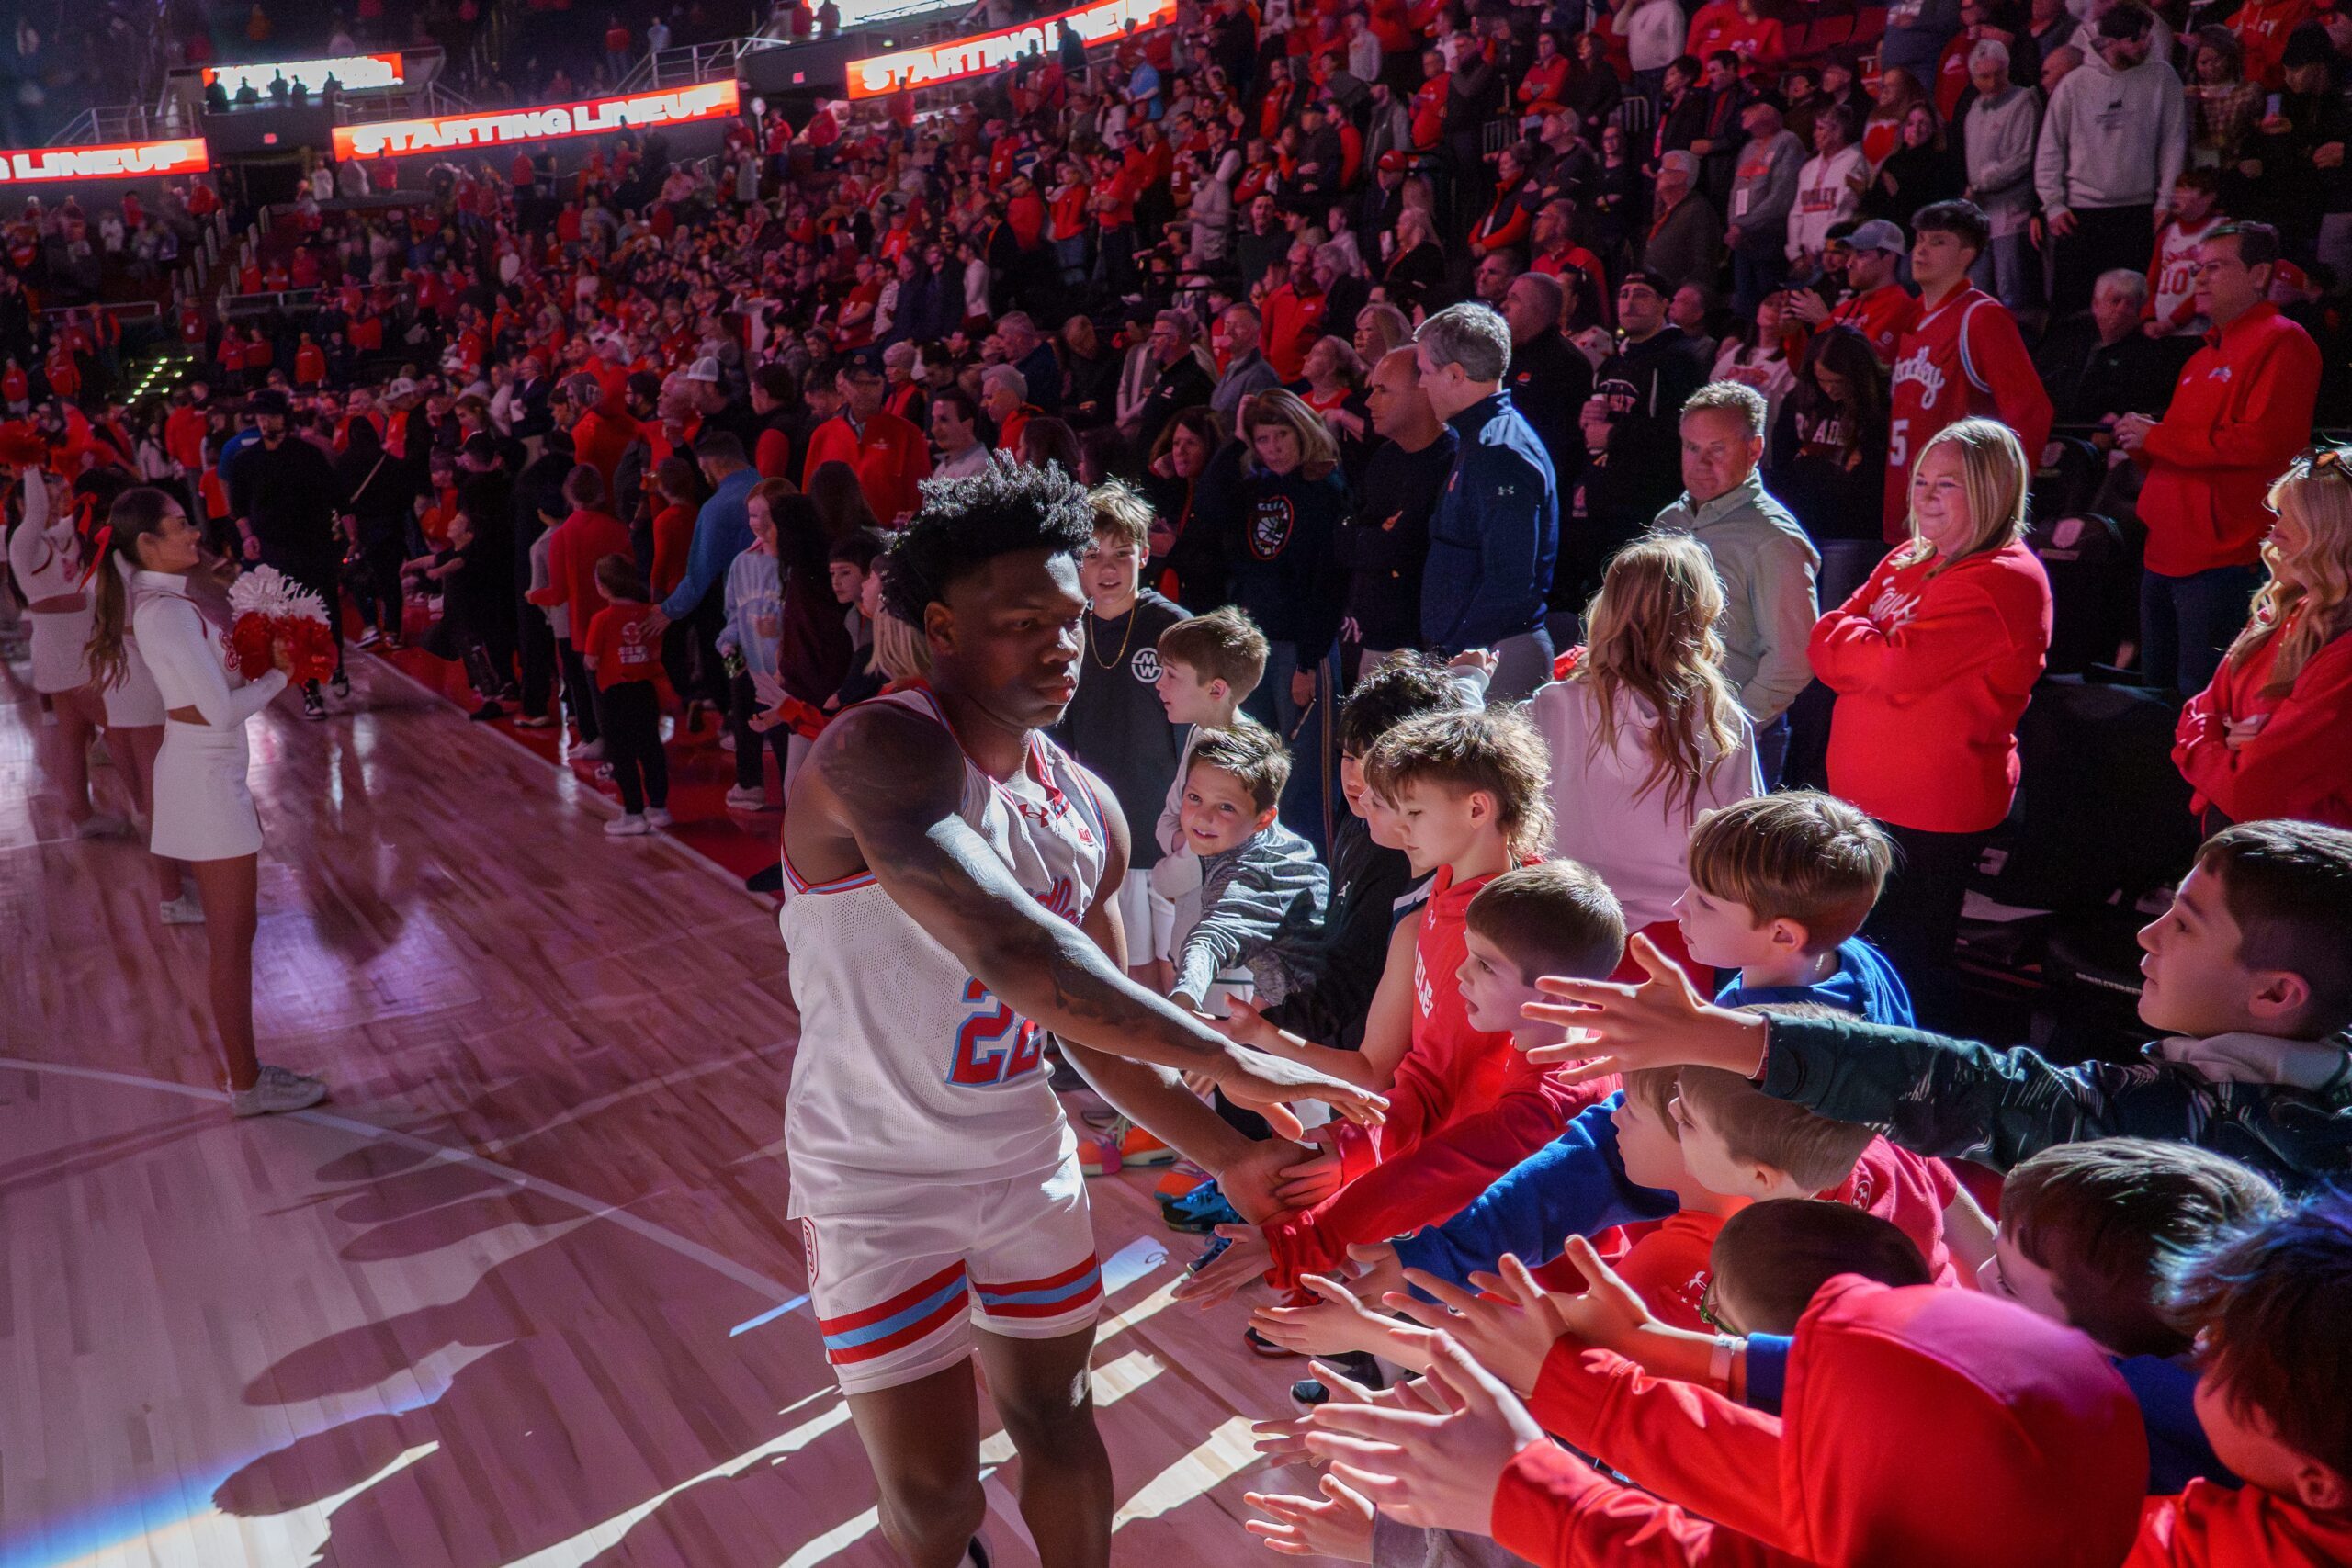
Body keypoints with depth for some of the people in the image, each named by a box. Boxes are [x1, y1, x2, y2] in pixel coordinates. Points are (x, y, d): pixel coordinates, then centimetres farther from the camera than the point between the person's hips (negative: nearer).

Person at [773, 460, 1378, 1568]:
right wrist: (1231, 1061, -36)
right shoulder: (881, 752, -26)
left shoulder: (1086, 811, -1)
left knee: (1057, 1421, 17)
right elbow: (1013, 952, -40)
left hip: (1027, 1163, 6)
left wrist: (1229, 1159, -3)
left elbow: (1098, 1024, 7)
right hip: (876, 1181, -6)